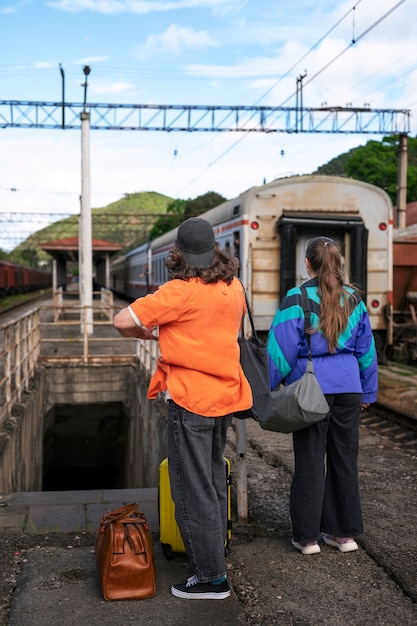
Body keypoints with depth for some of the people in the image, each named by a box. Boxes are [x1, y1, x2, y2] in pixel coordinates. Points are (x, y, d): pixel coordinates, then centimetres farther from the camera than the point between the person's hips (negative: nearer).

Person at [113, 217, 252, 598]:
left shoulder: (181, 291, -18)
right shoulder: (234, 287, 4)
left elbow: (123, 321, -21)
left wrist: (148, 333, 0)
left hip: (191, 399, -8)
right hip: (225, 393, 8)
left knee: (193, 489, 3)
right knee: (214, 478, 22)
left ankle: (211, 577, 11)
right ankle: (215, 550, 36)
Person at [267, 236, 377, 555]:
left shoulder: (296, 300, -10)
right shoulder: (354, 300, 4)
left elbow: (281, 350, -10)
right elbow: (366, 350, 11)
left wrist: (265, 389, -1)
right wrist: (368, 392, 20)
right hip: (348, 387, 4)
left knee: (310, 462, 6)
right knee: (345, 459, 13)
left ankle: (307, 536, 14)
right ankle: (344, 532, 22)